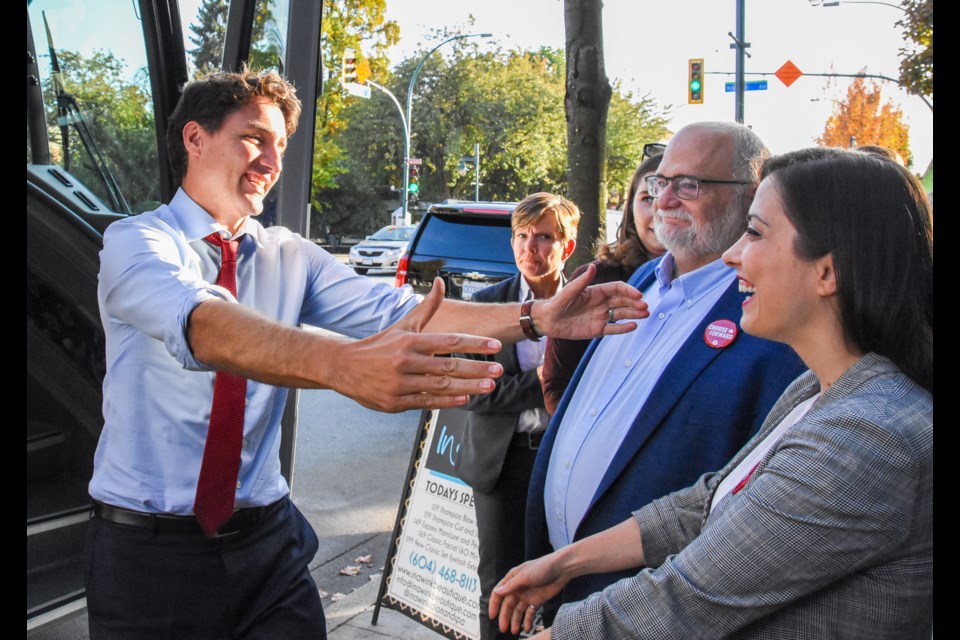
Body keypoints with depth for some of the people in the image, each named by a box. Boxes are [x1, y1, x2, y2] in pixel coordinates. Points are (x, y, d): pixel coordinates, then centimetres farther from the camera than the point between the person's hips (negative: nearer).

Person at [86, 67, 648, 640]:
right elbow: (199, 321, -33)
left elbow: (393, 310, -9)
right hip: (148, 549, -4)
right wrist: (343, 365, -51)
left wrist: (536, 317, -23)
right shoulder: (136, 243, -12)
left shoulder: (292, 257, 5)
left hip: (264, 541, 4)